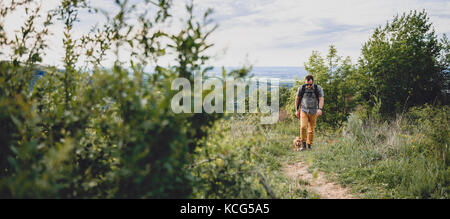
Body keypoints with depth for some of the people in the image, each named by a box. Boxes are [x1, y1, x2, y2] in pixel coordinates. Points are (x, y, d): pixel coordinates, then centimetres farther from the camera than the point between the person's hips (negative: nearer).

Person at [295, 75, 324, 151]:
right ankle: (303, 145, -7)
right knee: (303, 127, -17)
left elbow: (321, 99, -13)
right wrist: (297, 110, 13)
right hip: (303, 111, 0)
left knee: (311, 130, 2)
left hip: (313, 112, 0)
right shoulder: (301, 88, -2)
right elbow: (297, 99, 10)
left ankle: (309, 145, 15)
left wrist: (320, 109, -30)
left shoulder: (318, 88, -5)